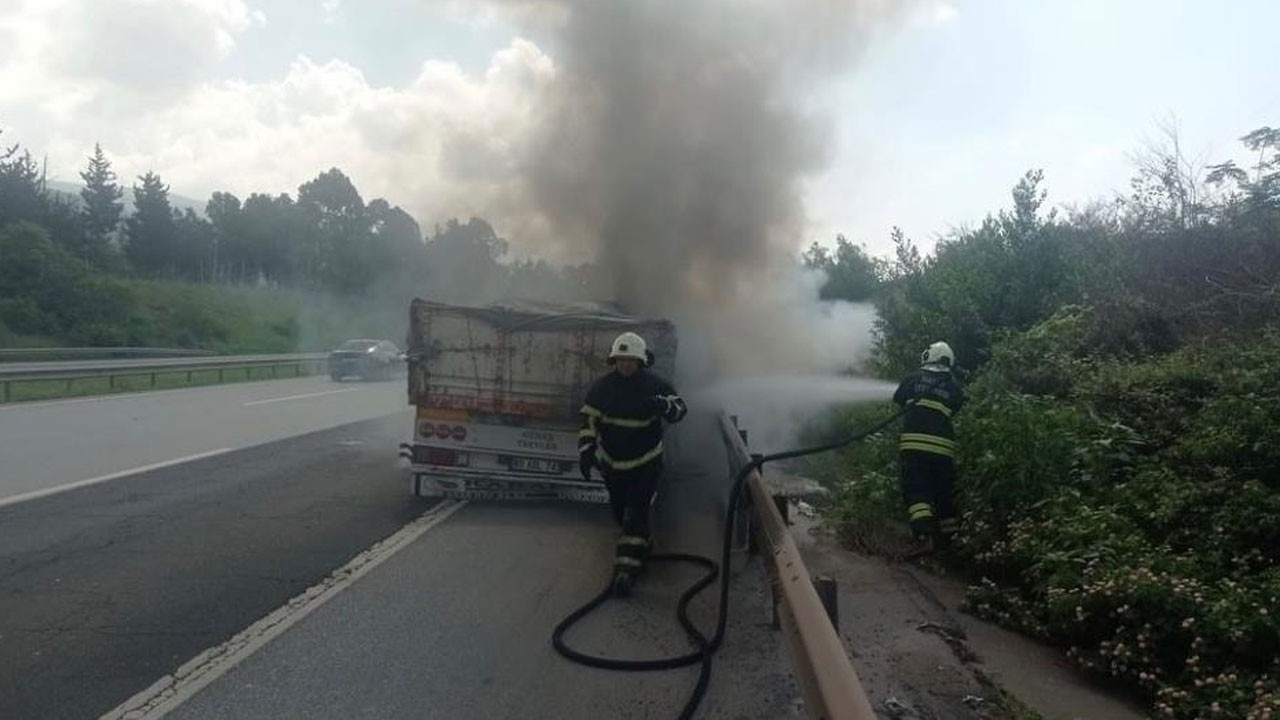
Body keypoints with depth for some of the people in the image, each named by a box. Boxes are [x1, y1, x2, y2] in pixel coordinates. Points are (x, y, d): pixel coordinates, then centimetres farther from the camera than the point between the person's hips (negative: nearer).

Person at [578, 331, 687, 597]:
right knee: (620, 512, 19)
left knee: (636, 515, -9)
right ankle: (640, 544, 47)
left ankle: (626, 569, -8)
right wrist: (586, 450, -14)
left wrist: (663, 406, -40)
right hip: (612, 462, 4)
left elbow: (680, 409, -17)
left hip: (645, 463, -3)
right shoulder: (601, 388, -6)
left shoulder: (656, 386, -11)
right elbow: (588, 419, -2)